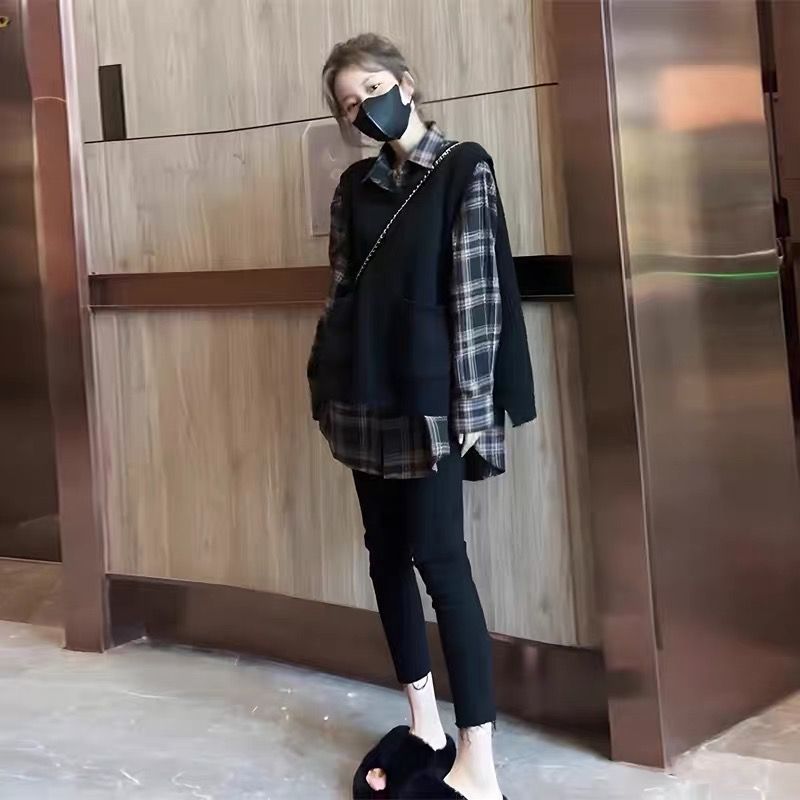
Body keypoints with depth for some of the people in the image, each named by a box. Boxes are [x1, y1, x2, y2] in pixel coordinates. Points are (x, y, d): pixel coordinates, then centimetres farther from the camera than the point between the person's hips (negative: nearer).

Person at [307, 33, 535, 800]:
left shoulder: (463, 167, -4)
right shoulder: (355, 185, 12)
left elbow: (477, 290, -9)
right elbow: (343, 288, 15)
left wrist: (470, 404, -13)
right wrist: (327, 383, 8)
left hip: (429, 395, -6)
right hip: (364, 394, 6)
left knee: (439, 559, -10)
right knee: (387, 555, 8)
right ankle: (424, 727, 20)